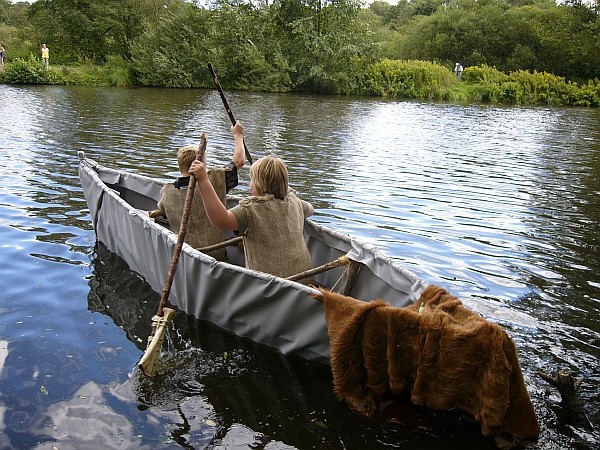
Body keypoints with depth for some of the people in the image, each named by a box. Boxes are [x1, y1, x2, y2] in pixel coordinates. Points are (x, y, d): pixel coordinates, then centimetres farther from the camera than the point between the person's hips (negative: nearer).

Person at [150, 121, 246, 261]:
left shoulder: (166, 191, -1)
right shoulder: (213, 182, -14)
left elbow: (162, 211, 21)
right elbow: (239, 161, -2)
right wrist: (238, 135, 14)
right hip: (215, 254, -5)